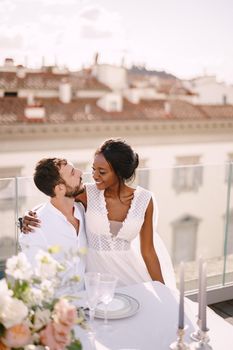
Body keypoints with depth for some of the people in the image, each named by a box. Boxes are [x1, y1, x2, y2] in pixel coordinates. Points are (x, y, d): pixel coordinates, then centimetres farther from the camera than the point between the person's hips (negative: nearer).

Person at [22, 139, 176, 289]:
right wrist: (29, 218, -16)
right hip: (95, 270, -1)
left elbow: (148, 250, 2)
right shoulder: (88, 193, -8)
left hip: (130, 271, 1)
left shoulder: (144, 200, -5)